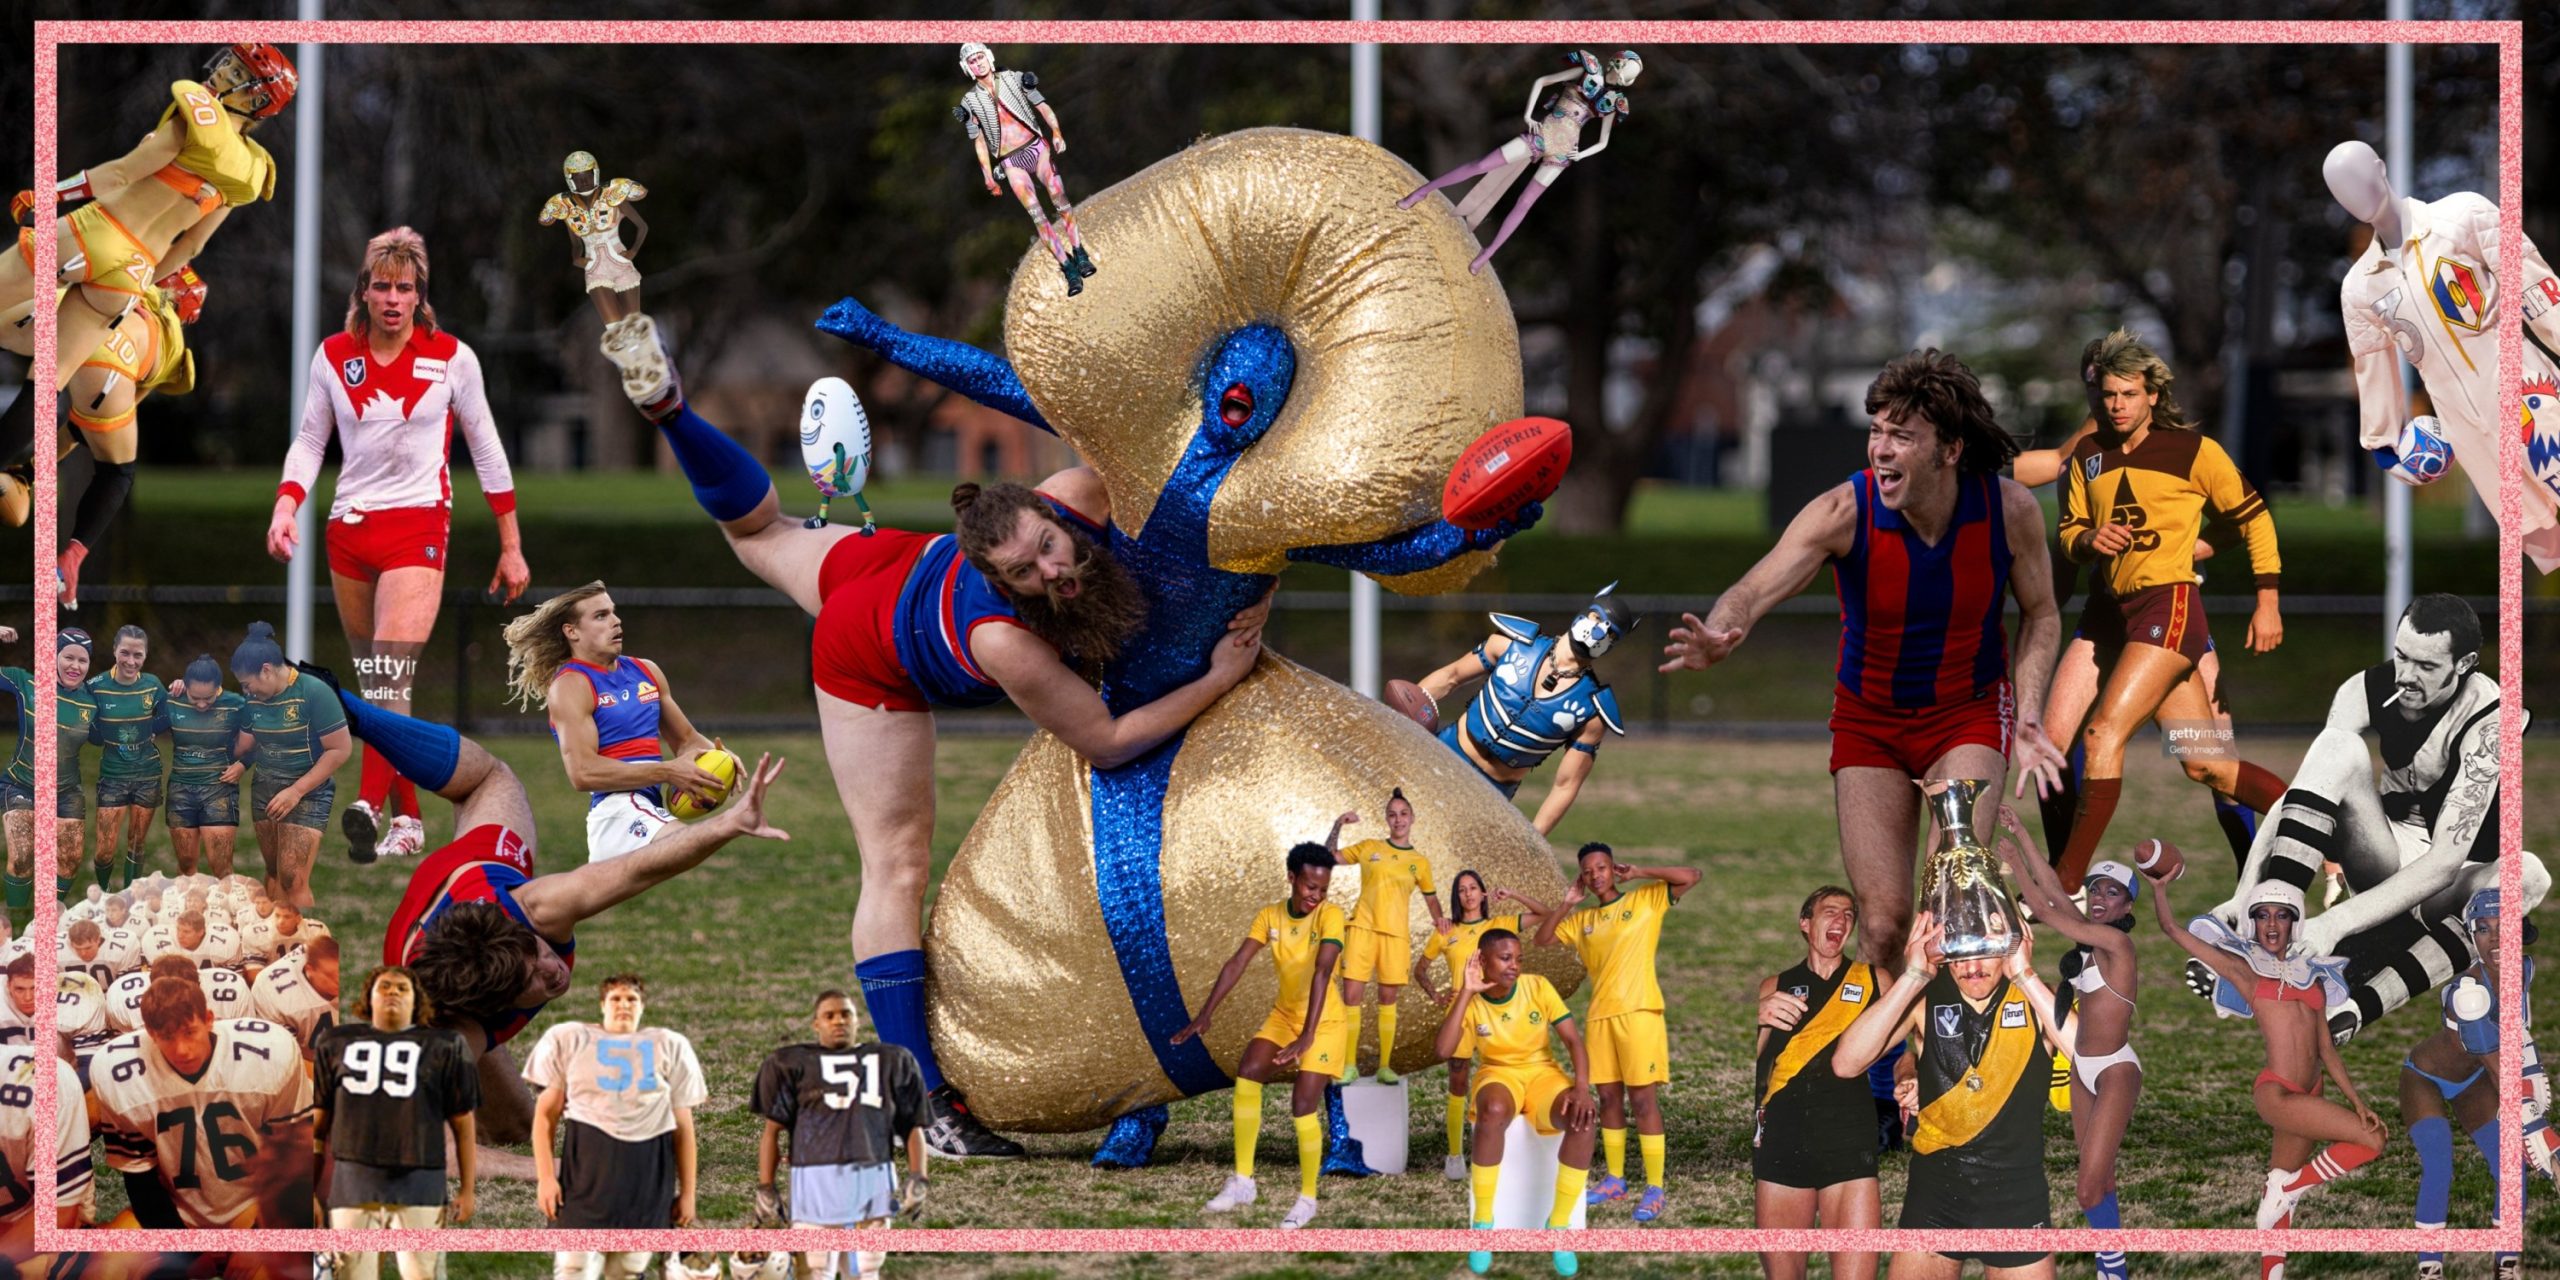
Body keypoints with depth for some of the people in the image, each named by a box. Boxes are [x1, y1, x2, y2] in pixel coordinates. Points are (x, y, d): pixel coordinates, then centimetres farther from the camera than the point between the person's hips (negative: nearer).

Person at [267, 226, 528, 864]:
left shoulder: (450, 356, -2)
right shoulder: (334, 356, 4)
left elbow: (486, 447, 6)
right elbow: (310, 440, 12)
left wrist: (512, 547, 8)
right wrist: (285, 508, -7)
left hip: (419, 524, -4)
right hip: (349, 526, 4)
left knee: (390, 675, -20)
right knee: (375, 684, 7)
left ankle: (371, 805, -32)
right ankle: (407, 816, 15)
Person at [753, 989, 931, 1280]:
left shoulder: (890, 1062, 15)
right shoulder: (794, 1064, 7)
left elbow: (912, 1126, 13)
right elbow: (773, 1130, 6)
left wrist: (917, 1179, 0)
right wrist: (765, 1188, -1)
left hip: (874, 1177, 3)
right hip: (817, 1178, -3)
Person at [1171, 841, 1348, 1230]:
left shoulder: (1330, 916, -22)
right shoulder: (1270, 917, -6)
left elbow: (1322, 973, -33)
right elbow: (1237, 964, -11)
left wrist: (1306, 1037, -44)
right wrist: (1204, 1015, -21)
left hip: (1323, 1022, -4)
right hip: (1284, 1015, 4)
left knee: (1304, 1105, -13)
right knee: (1247, 1071, -19)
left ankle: (1307, 1198, 8)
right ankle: (1242, 1181, -12)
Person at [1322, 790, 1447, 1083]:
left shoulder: (1420, 861, 10)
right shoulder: (1370, 848, 8)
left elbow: (1430, 895, 20)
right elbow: (1330, 856, 9)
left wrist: (1438, 917, 1)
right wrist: (1338, 826, -3)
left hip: (1396, 934, 1)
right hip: (1362, 927, -1)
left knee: (1388, 999, 3)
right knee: (1351, 995, -6)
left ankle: (1385, 1066, 9)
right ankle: (1349, 1066, -1)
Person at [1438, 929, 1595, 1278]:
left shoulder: (1538, 988, -5)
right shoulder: (1469, 1003, -6)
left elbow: (1574, 1040, -6)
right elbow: (1443, 1050, -22)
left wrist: (1581, 1087, -24)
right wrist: (1466, 993, -22)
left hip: (1542, 1073, 1)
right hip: (1499, 1075, -1)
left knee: (1583, 1119, -32)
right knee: (1494, 1111, -40)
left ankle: (1558, 1224, -17)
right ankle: (1483, 1222, -24)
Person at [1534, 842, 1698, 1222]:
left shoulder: (1646, 900, 3)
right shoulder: (1582, 919, 18)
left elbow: (1691, 876, -6)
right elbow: (1543, 940, 16)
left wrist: (1639, 873, -5)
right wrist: (1567, 904, 7)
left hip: (1639, 1012, -6)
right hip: (1599, 1015, 6)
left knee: (1643, 1097, -8)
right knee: (1609, 1097, 9)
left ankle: (1655, 1188, -6)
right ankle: (1615, 1180, 20)